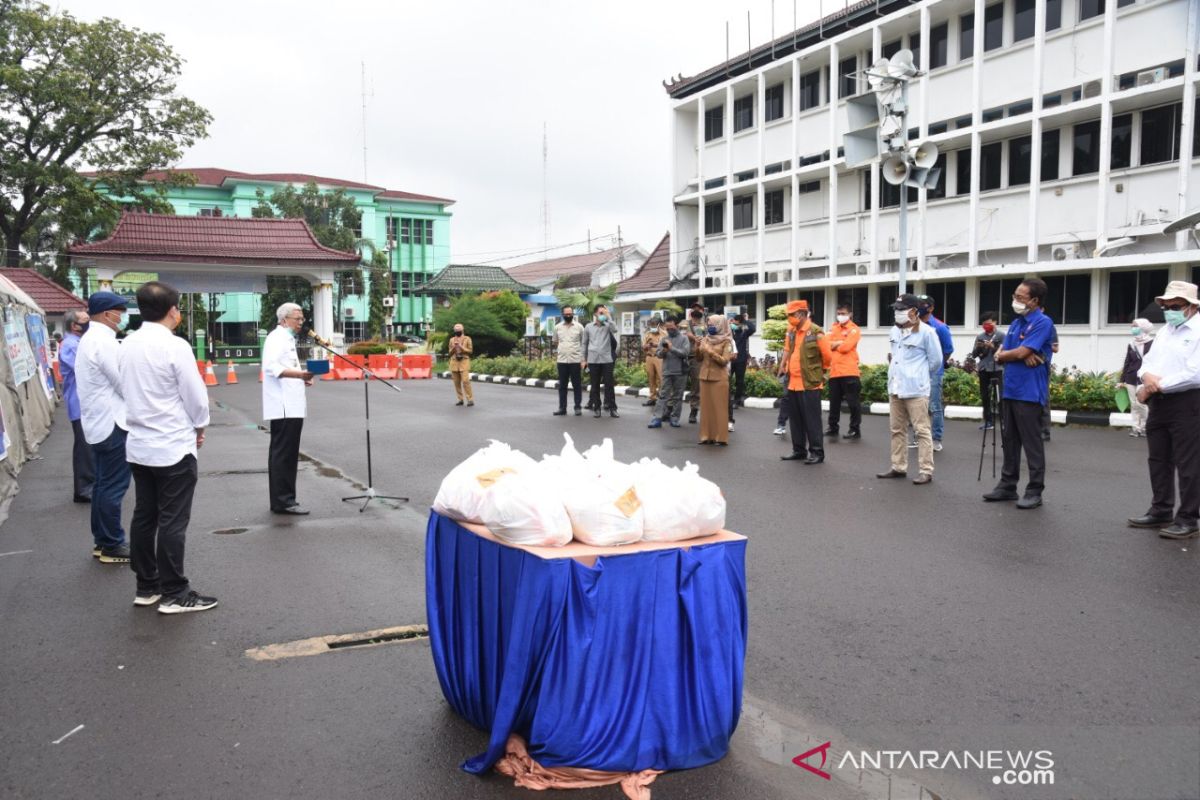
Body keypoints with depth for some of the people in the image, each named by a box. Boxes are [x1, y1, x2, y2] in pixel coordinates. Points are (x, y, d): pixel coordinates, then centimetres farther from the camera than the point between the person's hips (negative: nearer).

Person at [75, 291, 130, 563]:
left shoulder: (90, 339, 14)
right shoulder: (104, 341, -19)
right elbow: (125, 384, -17)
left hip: (99, 422, 10)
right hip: (112, 423, -10)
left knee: (103, 484, 15)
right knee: (113, 486, -3)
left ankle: (102, 540, 23)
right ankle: (112, 545, 4)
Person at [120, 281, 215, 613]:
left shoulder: (127, 344, 4)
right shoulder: (175, 346, -17)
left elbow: (129, 390, 12)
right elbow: (196, 395, -14)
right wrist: (199, 428, 3)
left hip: (139, 445, 7)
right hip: (173, 447, -7)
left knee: (144, 517, 13)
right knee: (172, 521, -1)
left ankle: (147, 587, 22)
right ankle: (174, 594, 5)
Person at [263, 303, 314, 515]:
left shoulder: (286, 338, 22)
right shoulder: (277, 338, -10)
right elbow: (271, 367, -24)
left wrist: (301, 377, 17)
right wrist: (299, 374, -35)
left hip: (289, 406, 11)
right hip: (285, 407, -11)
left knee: (282, 454, 13)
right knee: (284, 454, -9)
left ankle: (280, 500, 18)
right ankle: (283, 500, -7)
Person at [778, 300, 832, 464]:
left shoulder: (816, 332, -14)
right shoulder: (791, 331, 9)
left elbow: (827, 356, -7)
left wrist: (818, 371, 6)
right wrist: (783, 365, 15)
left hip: (810, 383, -7)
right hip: (793, 382, 7)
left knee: (812, 420, -2)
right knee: (795, 419, 13)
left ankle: (817, 452, 6)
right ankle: (799, 450, 23)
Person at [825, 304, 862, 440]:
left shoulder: (854, 329, -4)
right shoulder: (833, 328, 15)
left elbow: (846, 347, -16)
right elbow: (826, 344, 2)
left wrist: (833, 344, -1)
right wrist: (840, 343, -11)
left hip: (849, 372, -6)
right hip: (834, 371, 6)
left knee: (853, 402, 0)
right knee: (834, 402, 12)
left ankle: (855, 429, 8)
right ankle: (833, 428, 21)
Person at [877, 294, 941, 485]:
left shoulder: (926, 332, -9)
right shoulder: (894, 331, 12)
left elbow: (935, 361, -3)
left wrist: (919, 377, 7)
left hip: (916, 390, -7)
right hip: (895, 388, 8)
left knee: (922, 431, -4)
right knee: (896, 430, 12)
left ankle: (926, 471, -1)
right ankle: (898, 468, 22)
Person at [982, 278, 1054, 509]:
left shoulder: (1043, 323, -11)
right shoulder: (1016, 323, 14)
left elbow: (1021, 352, -18)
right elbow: (1000, 356, 9)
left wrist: (1004, 354, 2)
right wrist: (1021, 356, -10)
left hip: (1029, 393, -8)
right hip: (1009, 391, 8)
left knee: (1032, 444, 0)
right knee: (1009, 440, 13)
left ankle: (1035, 491, 8)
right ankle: (1008, 485, 22)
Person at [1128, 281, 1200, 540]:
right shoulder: (1165, 331, 17)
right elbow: (1148, 361, 14)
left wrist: (1159, 384, -15)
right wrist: (1147, 376, -10)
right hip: (1159, 403, 8)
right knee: (1158, 460, 13)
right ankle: (1161, 511, 23)